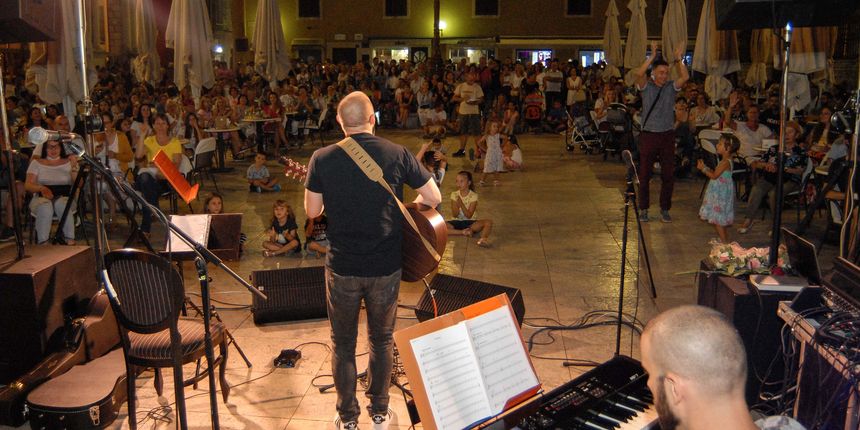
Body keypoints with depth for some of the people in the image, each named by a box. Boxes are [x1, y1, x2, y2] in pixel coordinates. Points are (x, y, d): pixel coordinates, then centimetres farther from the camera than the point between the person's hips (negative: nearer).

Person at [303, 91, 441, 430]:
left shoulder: (322, 158, -8)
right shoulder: (397, 154, -8)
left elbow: (312, 211, -2)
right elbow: (433, 198, -4)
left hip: (342, 267, 0)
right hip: (386, 266, 1)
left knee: (343, 344, 17)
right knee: (382, 339, 20)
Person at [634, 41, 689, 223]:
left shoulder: (671, 87, 6)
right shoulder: (646, 86, 0)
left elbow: (685, 77, -11)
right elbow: (638, 73, -20)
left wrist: (679, 59, -14)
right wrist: (652, 56, -20)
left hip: (667, 135, 2)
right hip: (648, 135, -2)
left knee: (668, 174, 4)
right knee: (645, 174, 4)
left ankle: (665, 209, 16)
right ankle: (643, 209, 16)